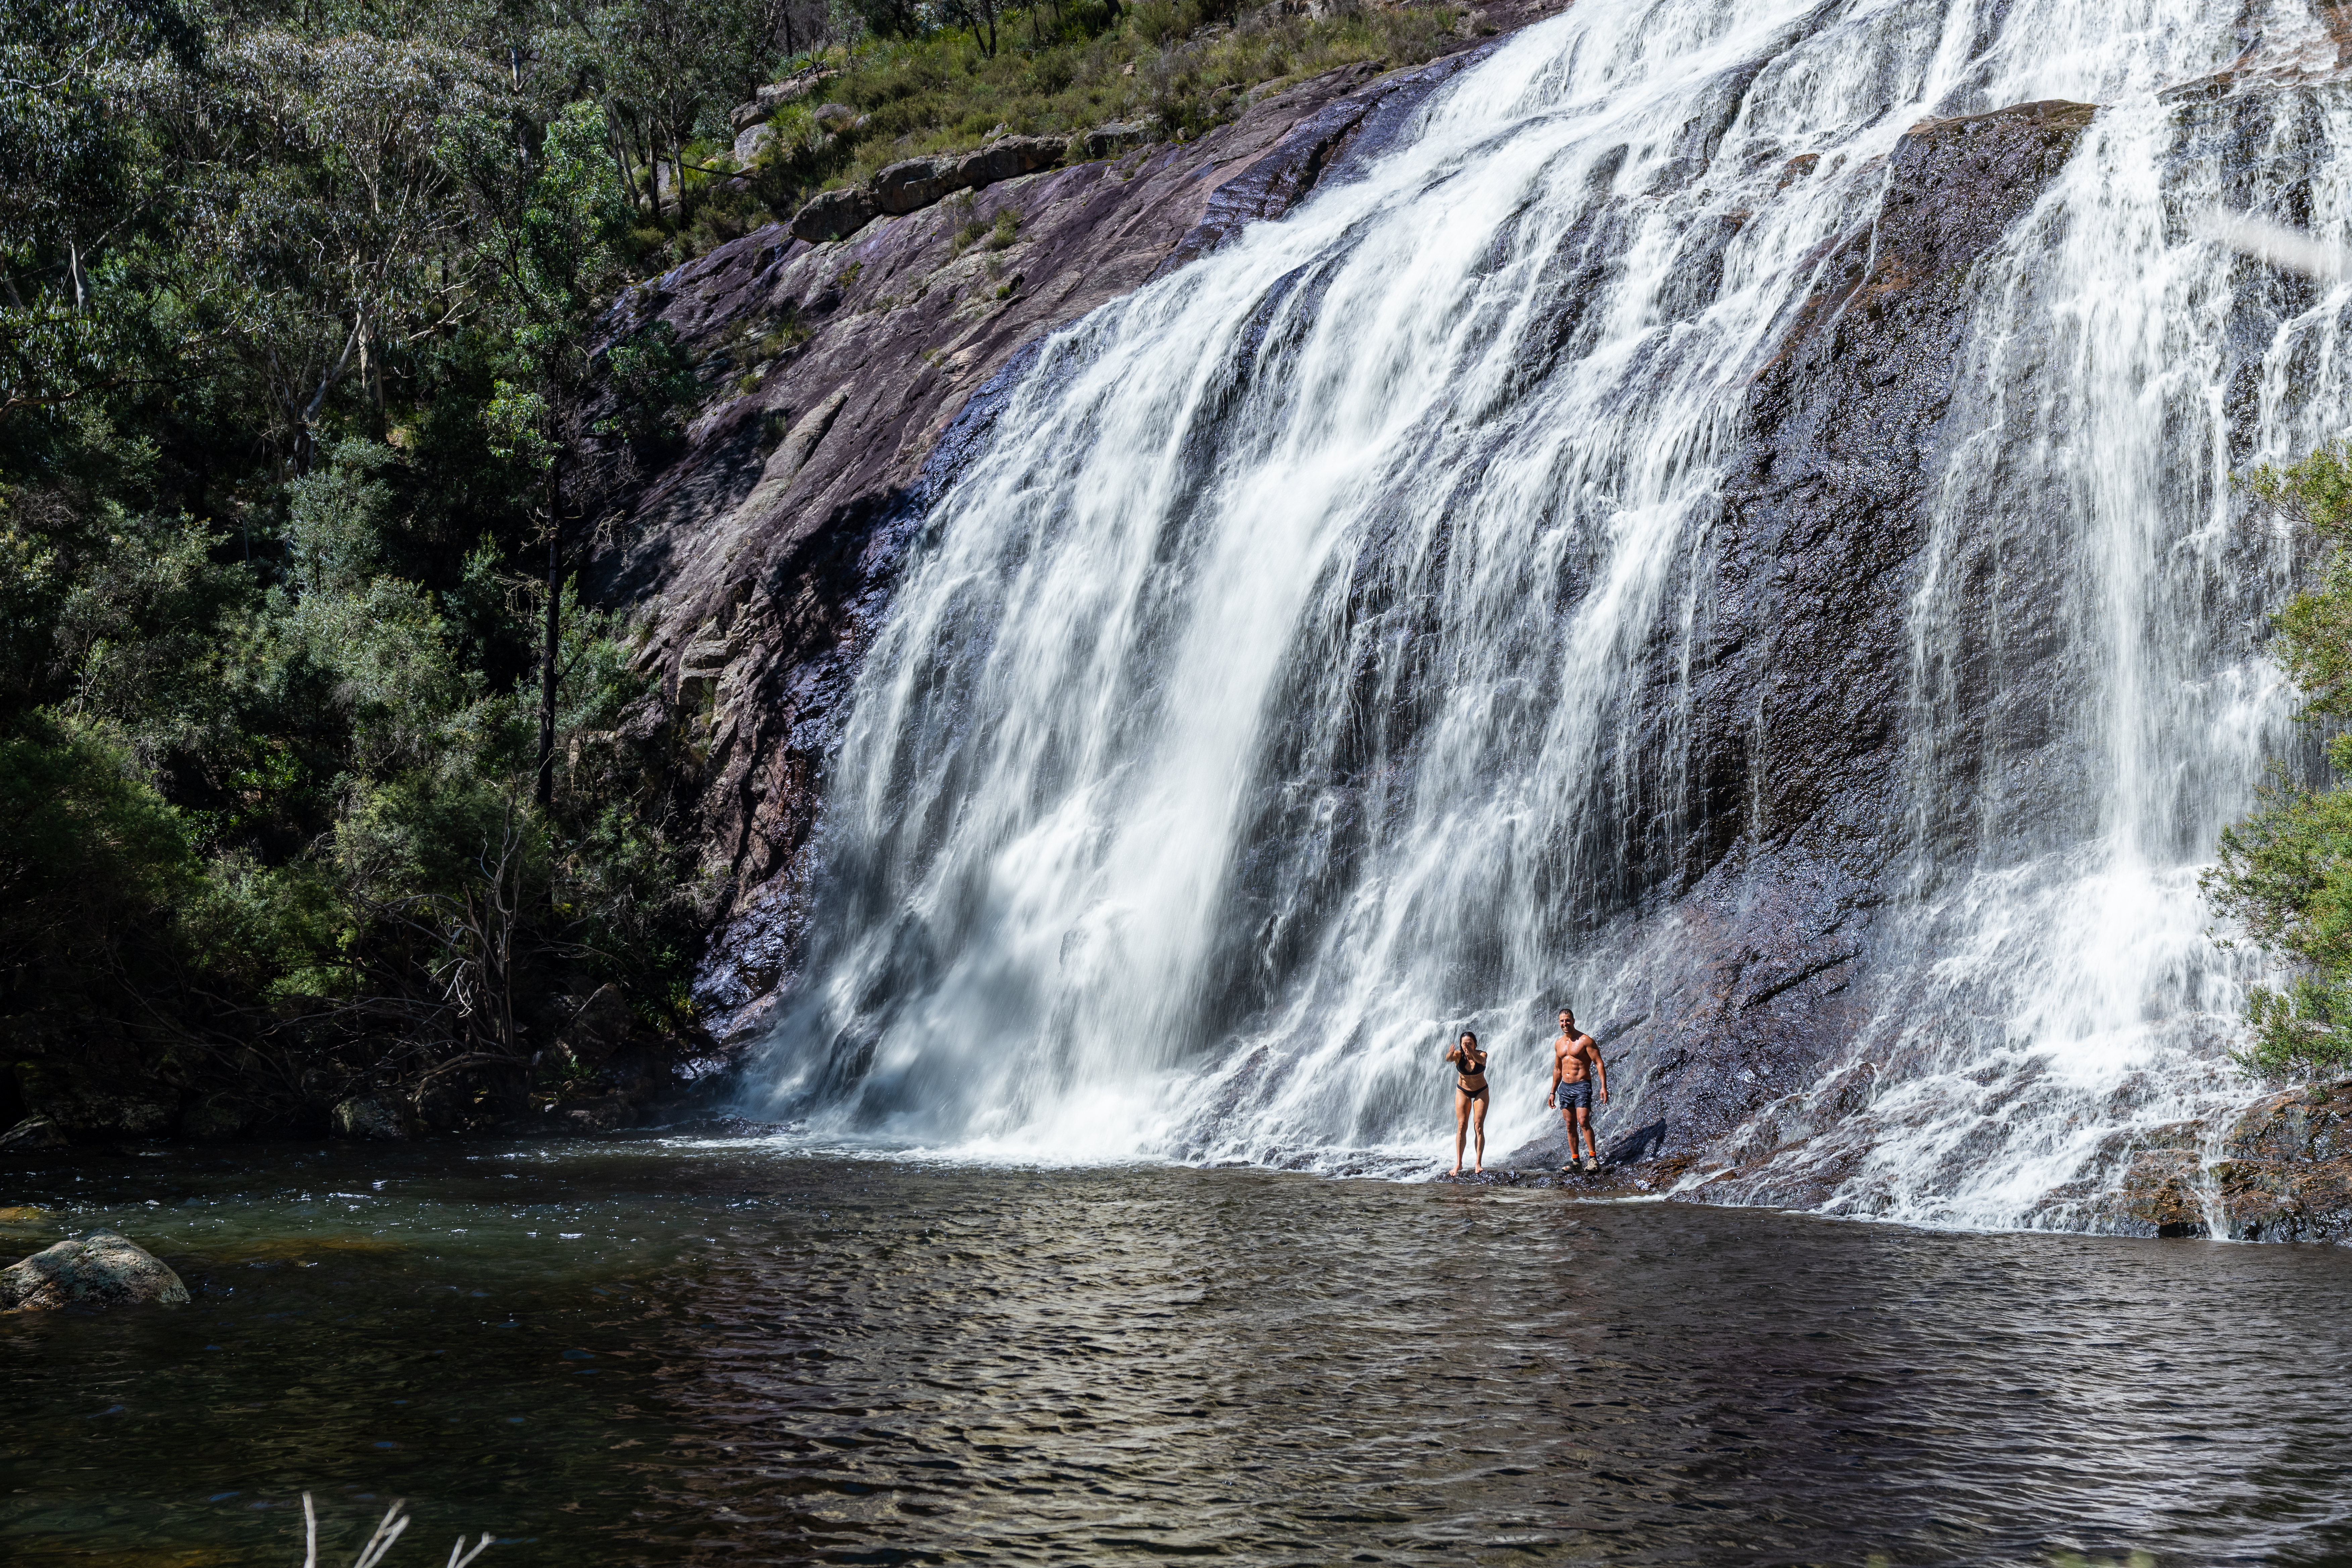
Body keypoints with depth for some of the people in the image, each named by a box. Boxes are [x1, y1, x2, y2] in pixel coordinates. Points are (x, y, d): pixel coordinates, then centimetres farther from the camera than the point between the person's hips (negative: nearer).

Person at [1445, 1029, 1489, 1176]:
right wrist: (1451, 1053, -66)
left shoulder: (1481, 1054, -22)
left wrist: (1472, 1053, -66)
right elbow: (1448, 1059, -42)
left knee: (1479, 1126, -10)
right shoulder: (1458, 1055, -19)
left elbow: (1481, 1061, -46)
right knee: (1461, 1126, -6)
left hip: (1481, 1092, -1)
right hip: (1463, 1092, 1)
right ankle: (1458, 1163, -4)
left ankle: (1479, 1164, -10)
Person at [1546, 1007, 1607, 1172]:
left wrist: (1604, 1087, -19)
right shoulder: (1559, 1044, 13)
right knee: (1570, 1125, 5)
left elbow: (1599, 1064, -10)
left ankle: (1593, 1159, -15)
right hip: (1565, 1087, 6)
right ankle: (1575, 1160, 10)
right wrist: (1553, 1092, 21)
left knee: (1583, 1122, -17)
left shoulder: (1585, 1041, -7)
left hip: (1582, 1086, -6)